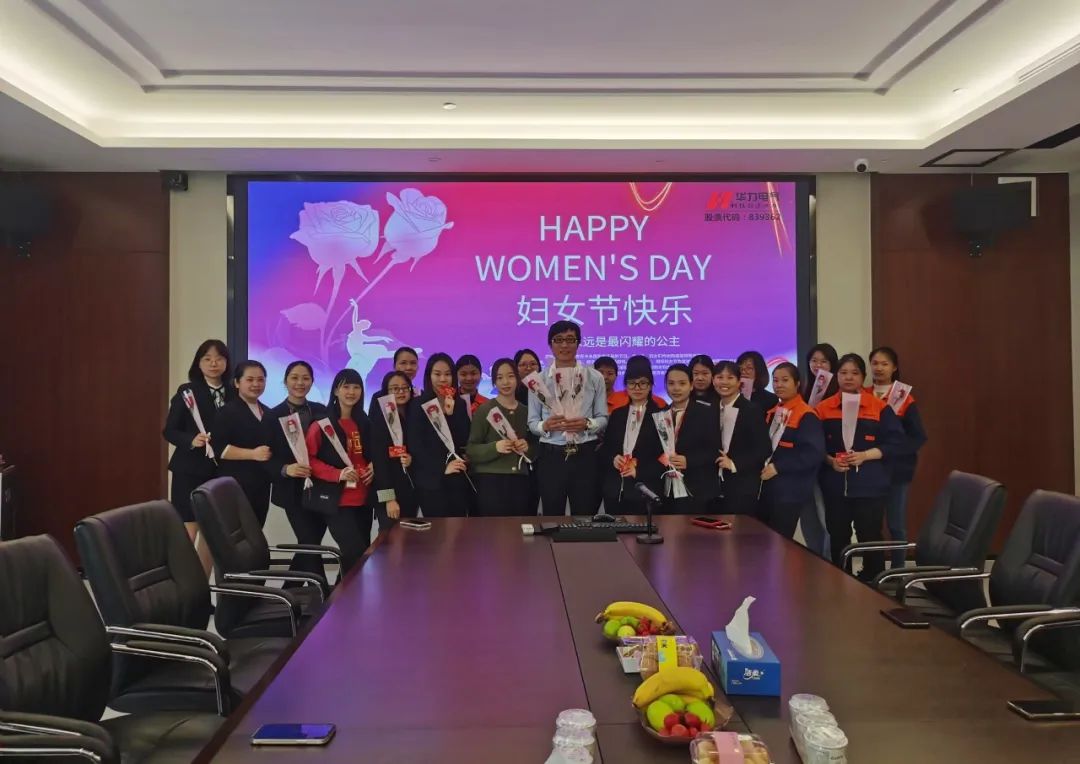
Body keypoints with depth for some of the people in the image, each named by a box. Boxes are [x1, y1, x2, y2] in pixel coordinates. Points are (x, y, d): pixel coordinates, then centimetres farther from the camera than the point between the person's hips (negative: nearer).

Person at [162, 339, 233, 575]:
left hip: (221, 471, 4)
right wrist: (191, 440, -21)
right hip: (190, 470, -4)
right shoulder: (187, 392, -3)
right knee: (187, 532, -4)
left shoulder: (234, 394, 5)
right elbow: (169, 431, -4)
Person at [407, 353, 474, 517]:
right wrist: (442, 468, -12)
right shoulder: (418, 405, 1)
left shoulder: (460, 404, 13)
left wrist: (451, 413, -8)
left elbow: (465, 440, 3)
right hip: (431, 480, -4)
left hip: (459, 479, 4)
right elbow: (415, 445, -5)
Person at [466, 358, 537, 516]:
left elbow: (535, 450, 20)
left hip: (520, 482, 4)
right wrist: (495, 447, -21)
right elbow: (470, 449, -5)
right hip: (490, 481, -4)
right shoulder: (484, 410, -1)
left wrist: (527, 448, -2)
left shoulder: (526, 411, 13)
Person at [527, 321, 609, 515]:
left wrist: (587, 424, -15)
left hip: (585, 455, 0)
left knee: (585, 516, 4)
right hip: (551, 455, 0)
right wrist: (545, 426, -17)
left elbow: (603, 418, 5)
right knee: (552, 516, 7)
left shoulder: (594, 378, 5)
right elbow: (532, 422, 4)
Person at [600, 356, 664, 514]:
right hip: (614, 491, 4)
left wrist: (639, 471, -15)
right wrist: (613, 459, -6)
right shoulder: (617, 414, 14)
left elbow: (666, 456, -5)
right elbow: (604, 449, 16)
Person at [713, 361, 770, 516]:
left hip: (743, 487, -5)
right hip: (719, 486, 5)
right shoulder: (713, 410, 11)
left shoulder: (752, 410, -6)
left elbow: (763, 449, -11)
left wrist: (734, 464, -16)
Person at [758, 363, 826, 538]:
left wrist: (777, 467, -18)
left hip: (791, 492, -8)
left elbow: (813, 453, -21)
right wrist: (763, 465, 3)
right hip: (768, 488, 8)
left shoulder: (807, 416, -12)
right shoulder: (772, 413, 14)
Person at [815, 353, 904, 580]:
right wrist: (830, 460, -12)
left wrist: (865, 455, -15)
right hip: (835, 485, 2)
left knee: (870, 538, 1)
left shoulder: (880, 407, 0)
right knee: (838, 539, 9)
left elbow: (895, 441, -4)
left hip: (869, 485, -2)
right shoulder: (824, 408, 5)